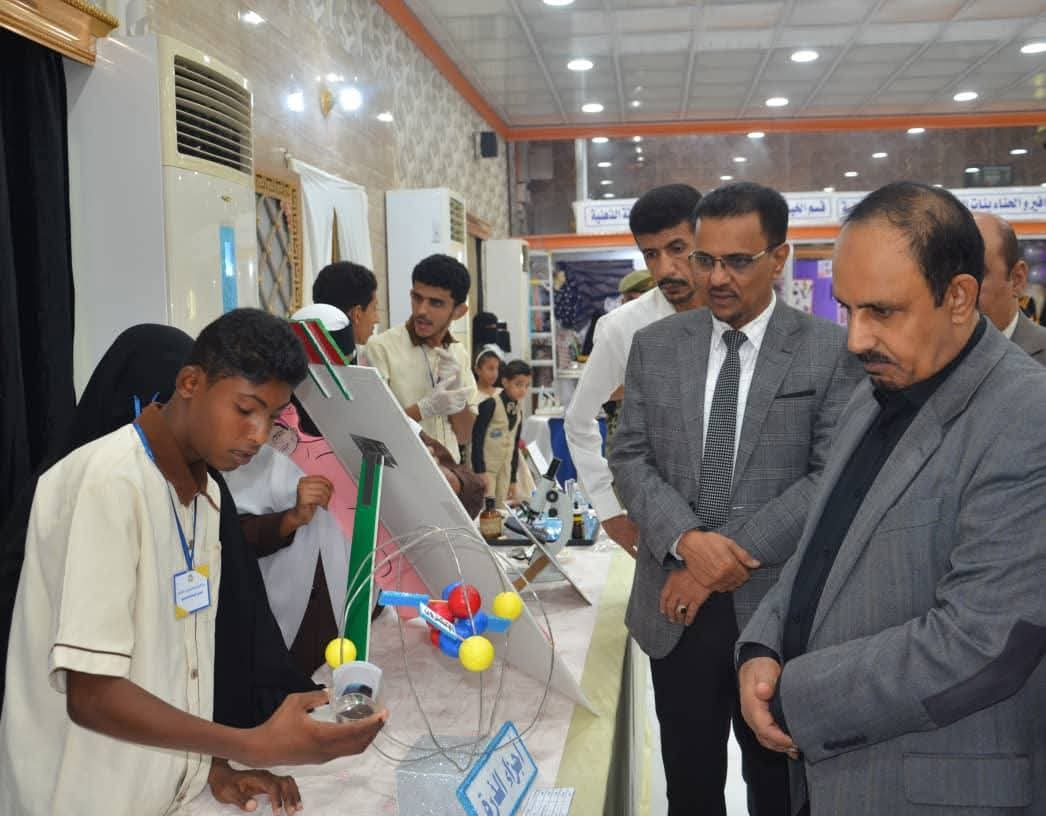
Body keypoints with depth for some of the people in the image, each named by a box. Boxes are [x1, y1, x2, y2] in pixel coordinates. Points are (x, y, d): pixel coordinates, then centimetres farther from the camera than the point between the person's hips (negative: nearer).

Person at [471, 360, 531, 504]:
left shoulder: (519, 412, 9)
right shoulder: (491, 404, -12)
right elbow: (477, 437, -15)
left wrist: (513, 479, 14)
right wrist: (480, 471, -19)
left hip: (505, 470, 7)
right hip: (486, 467, -7)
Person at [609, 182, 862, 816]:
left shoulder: (831, 351, -5)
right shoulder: (656, 345, 4)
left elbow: (834, 475, -11)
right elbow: (630, 457, 1)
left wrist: (732, 554, -17)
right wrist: (686, 540, -17)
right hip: (676, 606, 3)